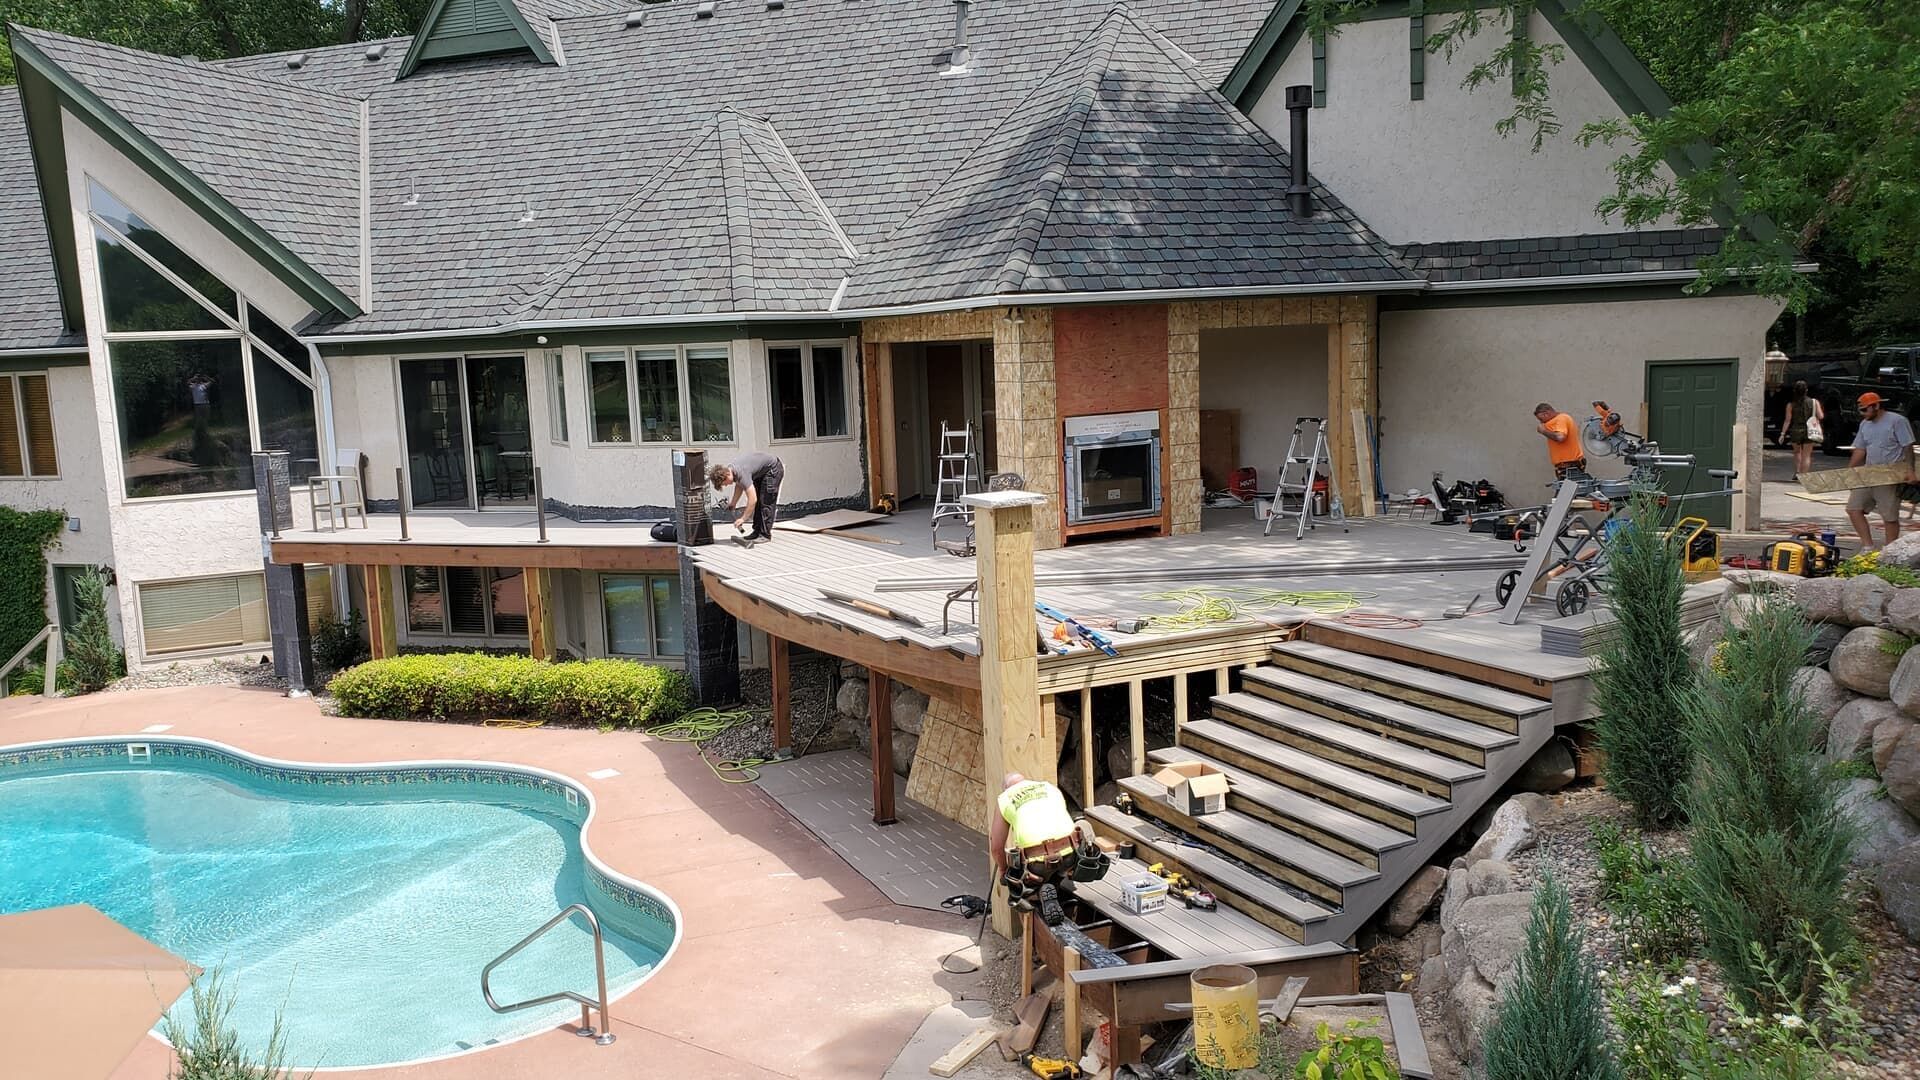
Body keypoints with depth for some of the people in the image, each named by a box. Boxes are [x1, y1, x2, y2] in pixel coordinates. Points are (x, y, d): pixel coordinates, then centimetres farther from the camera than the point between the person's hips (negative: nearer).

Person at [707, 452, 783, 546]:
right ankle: (757, 532, 12)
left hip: (773, 468, -10)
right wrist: (733, 503, 8)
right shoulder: (730, 469, -7)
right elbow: (739, 485, 15)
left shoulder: (742, 473, -34)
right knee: (758, 503, 9)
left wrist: (743, 519, -32)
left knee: (766, 502, -11)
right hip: (762, 471, 10)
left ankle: (765, 534, -7)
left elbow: (752, 500, -37)